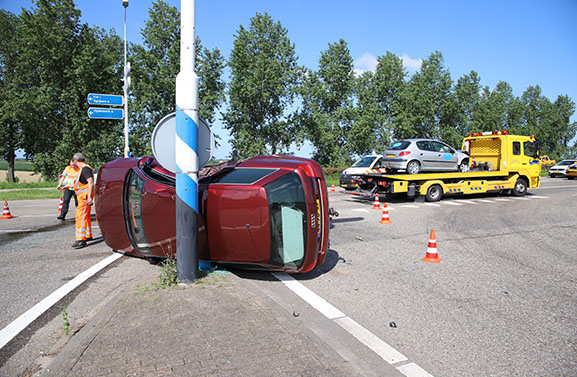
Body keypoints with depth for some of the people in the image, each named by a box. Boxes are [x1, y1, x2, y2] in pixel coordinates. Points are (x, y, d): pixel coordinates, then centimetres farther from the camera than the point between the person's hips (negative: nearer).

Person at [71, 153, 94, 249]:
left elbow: (91, 182, -24)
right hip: (82, 197, 11)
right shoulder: (83, 169, 18)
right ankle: (88, 235, 34)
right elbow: (80, 183, 29)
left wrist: (89, 197, -29)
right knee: (86, 216, 21)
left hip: (85, 197, -11)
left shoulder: (85, 169, -15)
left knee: (81, 217, -15)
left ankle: (81, 240, -18)